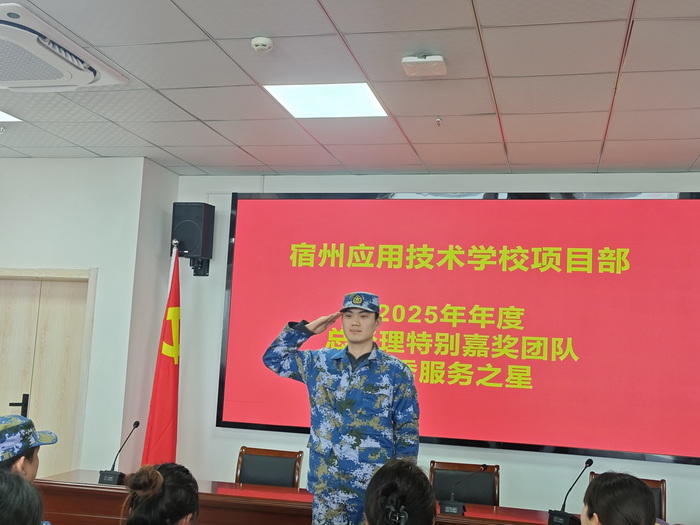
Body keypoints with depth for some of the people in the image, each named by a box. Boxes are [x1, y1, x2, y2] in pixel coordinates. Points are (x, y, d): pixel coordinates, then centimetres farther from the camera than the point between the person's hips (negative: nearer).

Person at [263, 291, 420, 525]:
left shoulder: (396, 371, -4)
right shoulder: (321, 361, 5)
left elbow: (407, 432, -1)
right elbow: (274, 358, 13)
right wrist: (306, 329, 3)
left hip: (376, 485, -3)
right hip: (327, 484, 3)